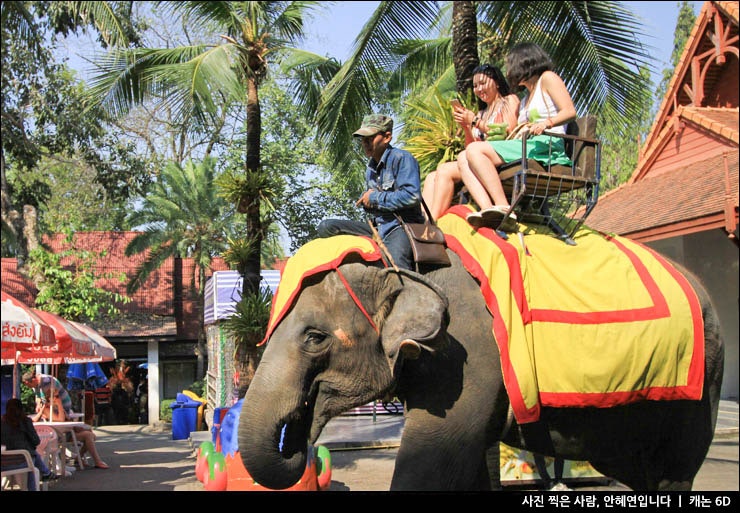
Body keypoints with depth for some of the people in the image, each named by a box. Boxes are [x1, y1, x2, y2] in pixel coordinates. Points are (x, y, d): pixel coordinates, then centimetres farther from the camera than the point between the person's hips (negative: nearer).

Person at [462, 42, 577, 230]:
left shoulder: (548, 78, 9)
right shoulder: (525, 98, 32)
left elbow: (570, 111, -5)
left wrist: (546, 123, -24)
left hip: (548, 147, -8)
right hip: (526, 148, 8)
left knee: (475, 150, -21)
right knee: (465, 160, -9)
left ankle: (503, 207, -32)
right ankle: (488, 210, -33)